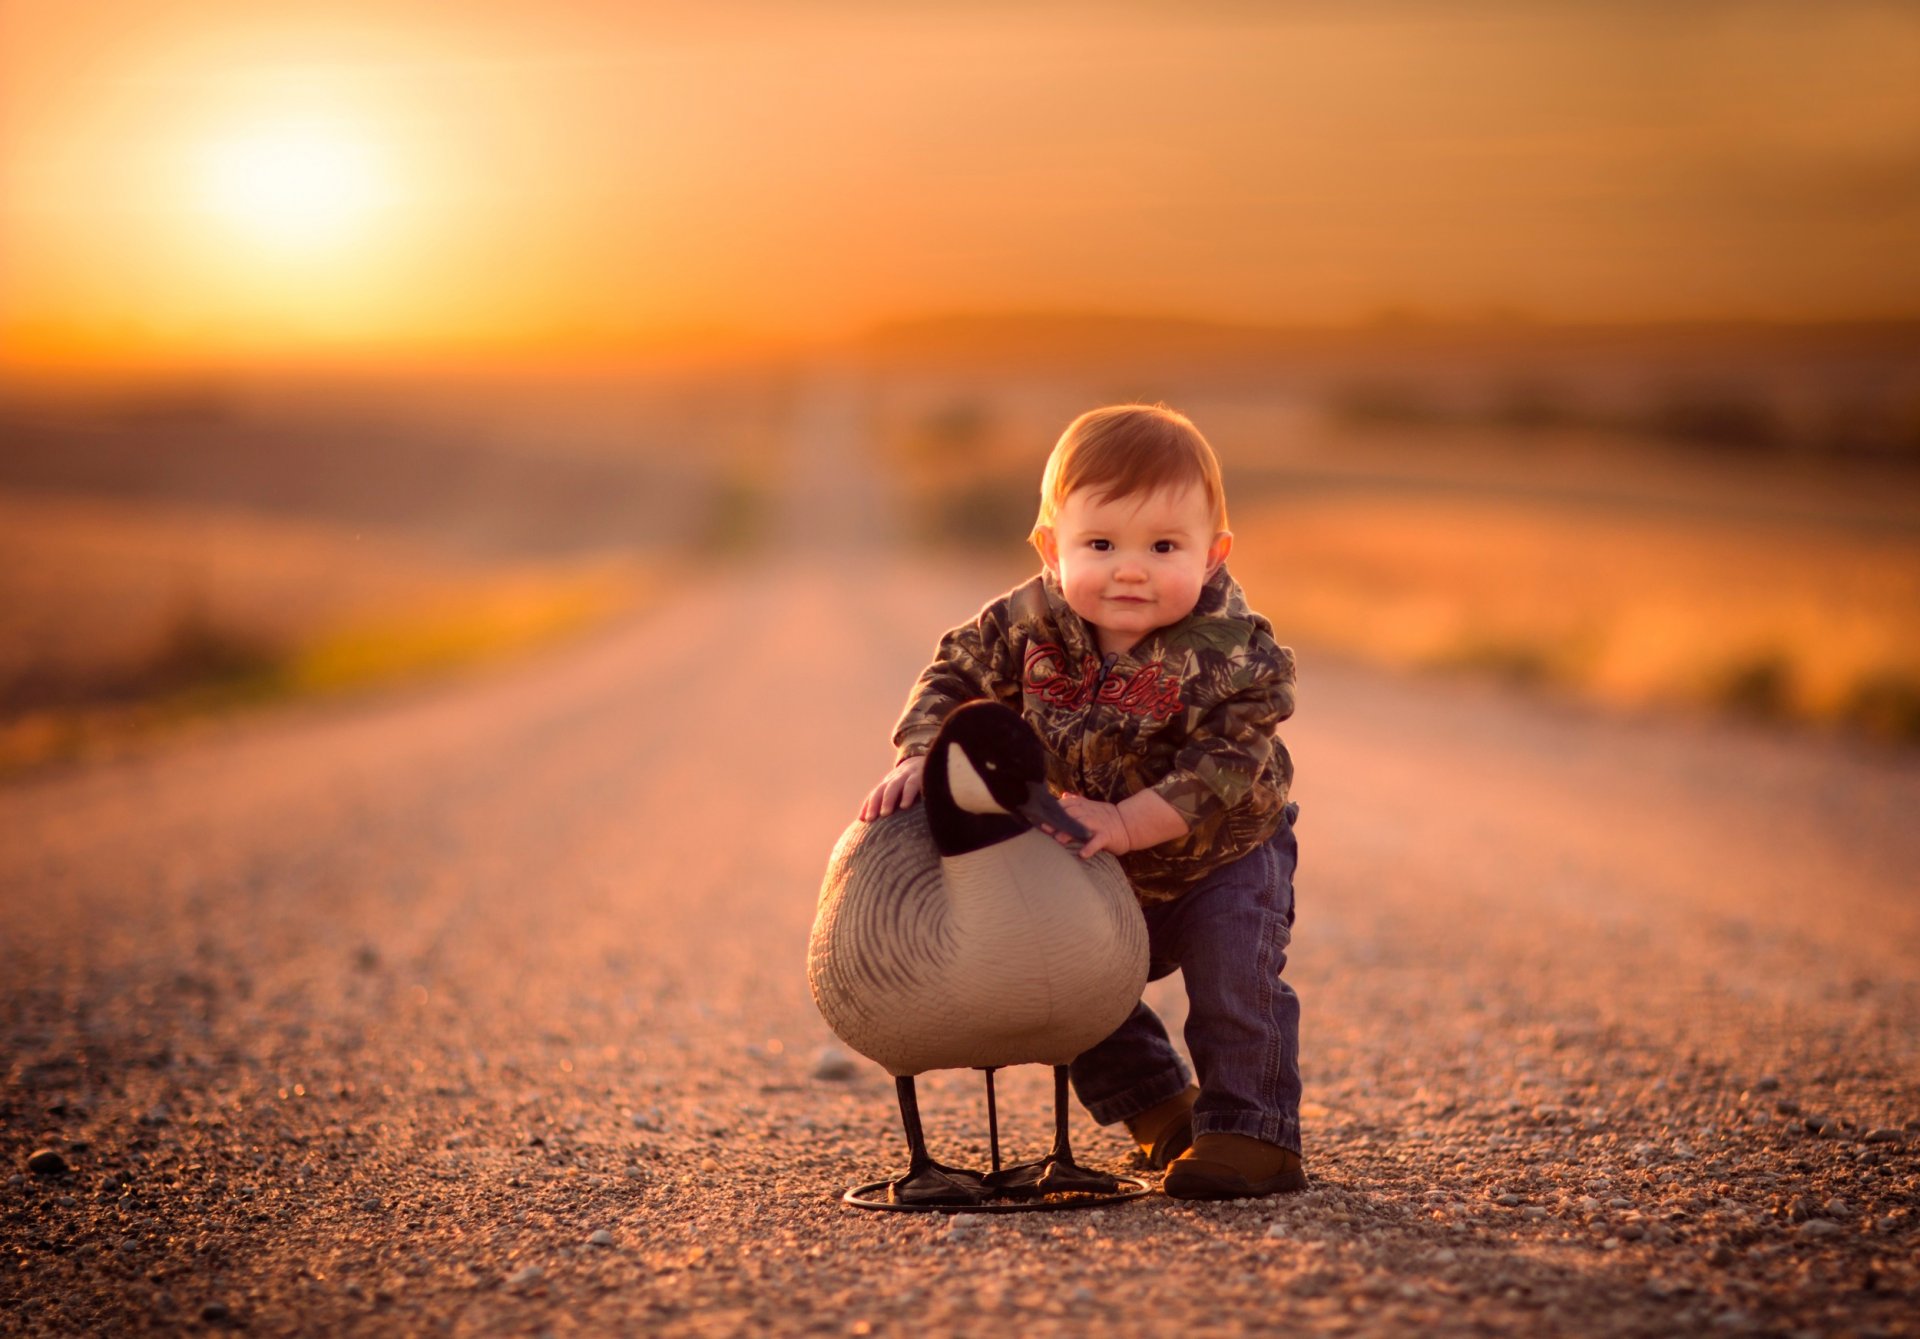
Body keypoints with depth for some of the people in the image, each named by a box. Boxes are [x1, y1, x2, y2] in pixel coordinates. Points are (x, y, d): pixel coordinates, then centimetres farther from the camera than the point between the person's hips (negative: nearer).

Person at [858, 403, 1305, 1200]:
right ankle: (1161, 1110, 25)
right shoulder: (1031, 623, -21)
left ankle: (1253, 1134, -7)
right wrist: (920, 760, -26)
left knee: (1235, 970, -22)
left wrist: (1127, 822, -45)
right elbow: (958, 675, -10)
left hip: (1223, 857, -4)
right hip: (1100, 879, 5)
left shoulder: (1235, 655, -32)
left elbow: (1222, 769, -36)